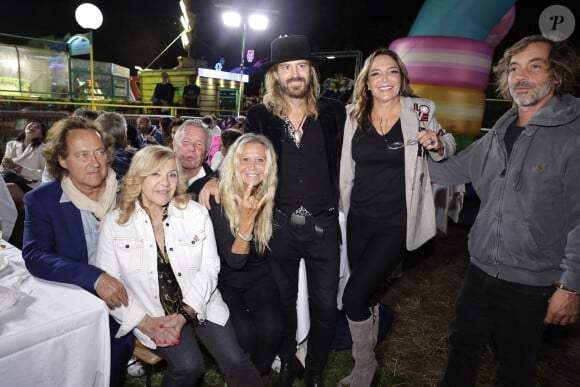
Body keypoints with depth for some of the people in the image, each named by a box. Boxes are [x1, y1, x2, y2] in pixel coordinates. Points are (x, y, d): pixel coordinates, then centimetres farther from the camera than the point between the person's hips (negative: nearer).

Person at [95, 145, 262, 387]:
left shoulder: (197, 213, 1)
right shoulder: (115, 223, -2)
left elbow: (209, 268, -3)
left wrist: (185, 315, -14)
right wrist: (145, 322, -13)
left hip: (200, 304, 2)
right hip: (152, 313, -1)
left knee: (235, 362, -16)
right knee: (188, 365, -23)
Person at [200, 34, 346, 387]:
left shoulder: (333, 112, -1)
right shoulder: (260, 116, 0)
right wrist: (216, 180, -11)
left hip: (323, 225, 0)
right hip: (279, 225, 1)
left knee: (325, 305, 11)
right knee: (284, 301, 18)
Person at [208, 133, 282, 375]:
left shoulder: (270, 198, -9)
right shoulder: (218, 199, -18)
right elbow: (234, 260, -22)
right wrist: (246, 219, -35)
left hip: (260, 278, 2)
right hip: (226, 281, -2)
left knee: (271, 327, -22)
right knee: (244, 331, -24)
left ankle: (259, 373, 10)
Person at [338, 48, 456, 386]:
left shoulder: (420, 112, -4)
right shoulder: (354, 116, 2)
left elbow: (448, 148, 10)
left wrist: (437, 144, -12)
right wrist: (344, 211, 7)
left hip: (397, 224, -3)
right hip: (359, 220, 4)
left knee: (354, 297, -9)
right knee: (368, 294, 17)